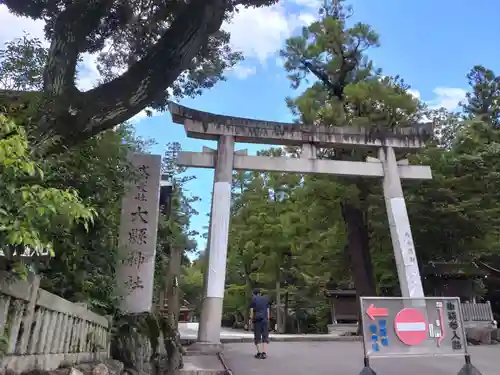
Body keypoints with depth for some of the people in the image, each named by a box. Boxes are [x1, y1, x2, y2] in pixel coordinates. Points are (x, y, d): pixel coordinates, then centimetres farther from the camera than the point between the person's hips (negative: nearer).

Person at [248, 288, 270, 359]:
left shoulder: (253, 299, 4)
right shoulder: (265, 299, 14)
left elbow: (251, 310, -2)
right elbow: (268, 310, 11)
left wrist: (251, 319, 7)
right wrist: (268, 319, 14)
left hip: (257, 319, -2)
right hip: (265, 319, 2)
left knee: (257, 337, 6)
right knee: (265, 336, 6)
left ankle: (259, 352, -2)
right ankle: (264, 352, -4)